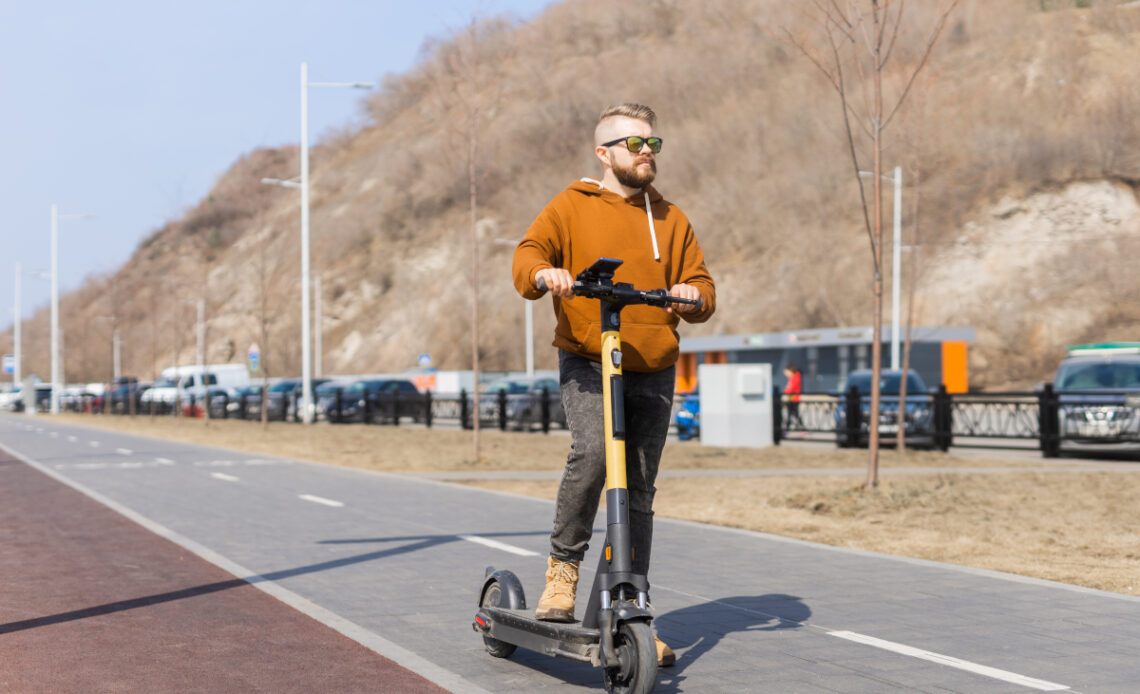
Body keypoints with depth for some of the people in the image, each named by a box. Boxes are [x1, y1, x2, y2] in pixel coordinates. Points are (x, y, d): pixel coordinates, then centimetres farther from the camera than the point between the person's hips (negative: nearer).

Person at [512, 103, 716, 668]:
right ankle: (563, 567, -10)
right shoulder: (571, 207, 4)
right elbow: (527, 255, -6)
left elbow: (702, 285, 12)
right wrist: (542, 272, -30)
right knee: (591, 451, -30)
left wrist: (694, 297, -12)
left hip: (653, 372, 4)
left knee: (638, 493, 5)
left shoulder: (670, 219, 15)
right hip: (586, 364, -3)